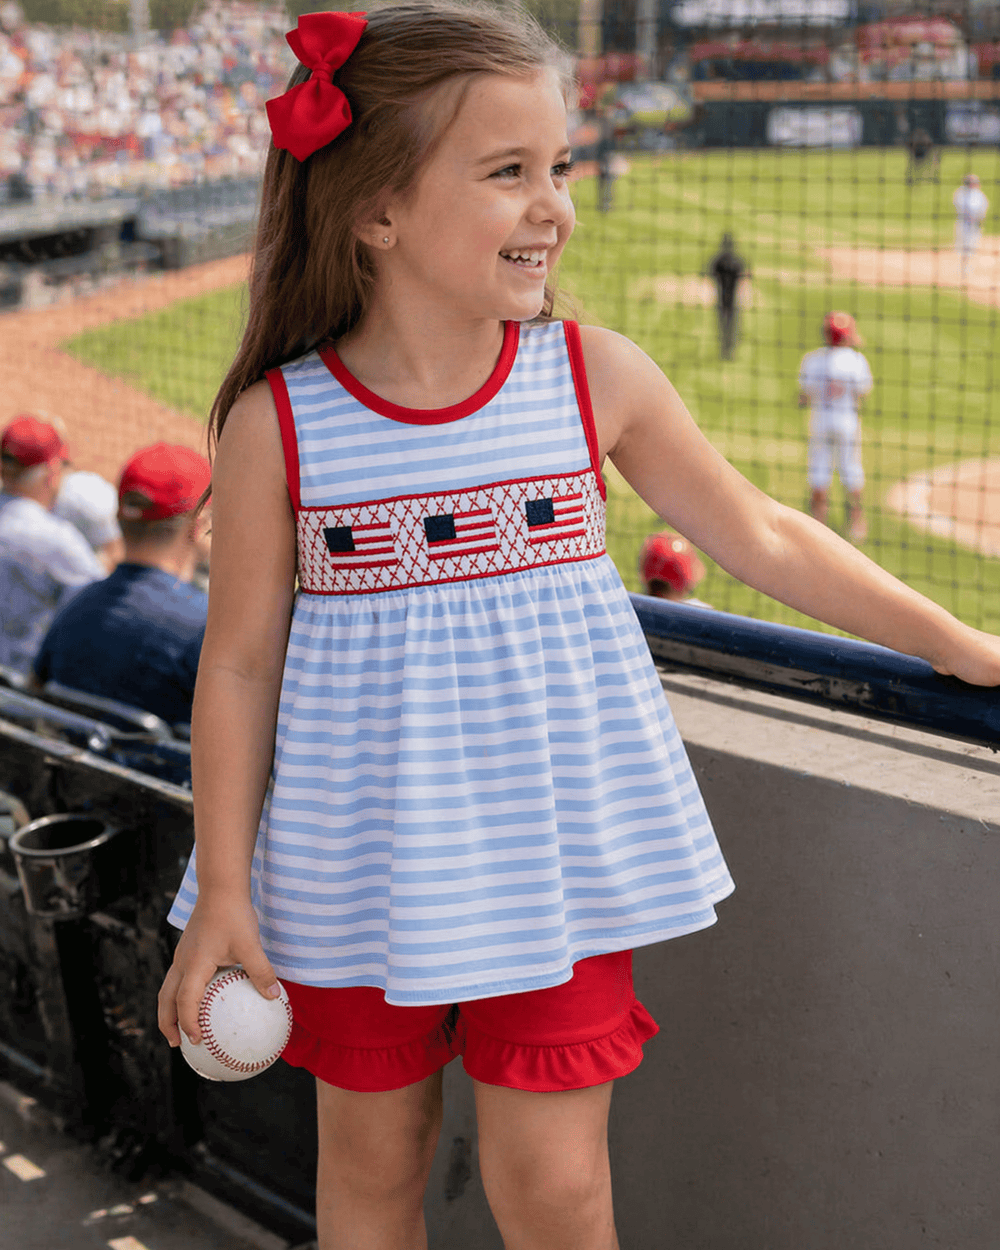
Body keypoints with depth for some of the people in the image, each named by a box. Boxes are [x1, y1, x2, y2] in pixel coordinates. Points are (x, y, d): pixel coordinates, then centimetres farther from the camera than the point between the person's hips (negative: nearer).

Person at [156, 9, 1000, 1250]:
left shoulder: (595, 376, -7)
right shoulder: (275, 425, -11)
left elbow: (762, 538, 5)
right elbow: (240, 663, -3)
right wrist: (223, 891, -2)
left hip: (556, 848, 1)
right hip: (360, 869, 0)